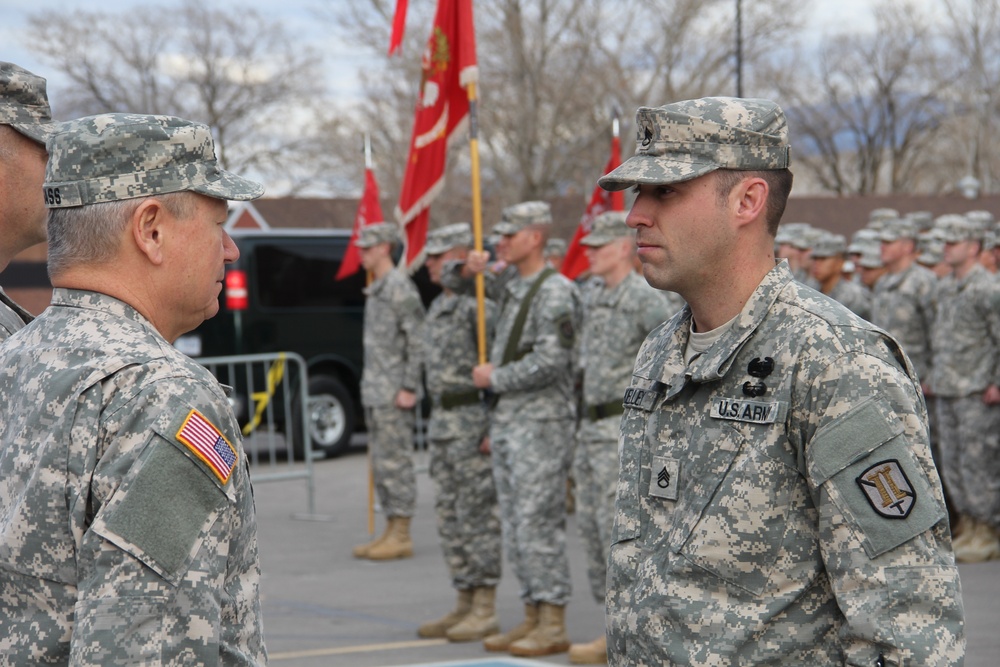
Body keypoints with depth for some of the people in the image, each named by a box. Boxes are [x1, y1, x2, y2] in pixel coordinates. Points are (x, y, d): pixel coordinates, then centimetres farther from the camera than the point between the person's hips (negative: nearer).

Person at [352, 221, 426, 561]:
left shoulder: (401, 287, -13)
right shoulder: (376, 290, 18)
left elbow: (418, 339, -17)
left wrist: (408, 388, -19)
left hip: (394, 392, -10)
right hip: (375, 391, 10)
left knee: (395, 462, -7)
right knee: (381, 463, 12)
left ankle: (401, 536, -4)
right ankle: (392, 531, 17)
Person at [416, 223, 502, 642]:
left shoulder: (479, 304, -13)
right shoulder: (439, 306, 18)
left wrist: (496, 426, -21)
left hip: (473, 422, -10)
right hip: (443, 422, 10)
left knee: (478, 516, -6)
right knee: (450, 518, 11)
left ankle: (485, 611, -1)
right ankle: (465, 605, 17)